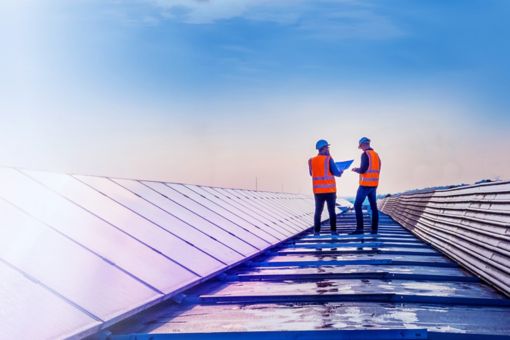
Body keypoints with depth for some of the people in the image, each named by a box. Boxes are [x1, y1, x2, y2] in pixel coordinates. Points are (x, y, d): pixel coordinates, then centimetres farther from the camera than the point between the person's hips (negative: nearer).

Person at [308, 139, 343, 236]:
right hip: (330, 190, -3)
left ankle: (316, 231, 2)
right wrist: (340, 173, 13)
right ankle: (333, 230, 6)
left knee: (318, 211, 7)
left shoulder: (312, 161, 2)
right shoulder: (329, 159, -9)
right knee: (332, 211, 7)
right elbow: (336, 173, -9)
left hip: (318, 190, 3)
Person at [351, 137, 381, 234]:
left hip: (365, 184, -8)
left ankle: (359, 228, -10)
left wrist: (356, 169, 4)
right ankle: (374, 229, 9)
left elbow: (363, 170, -18)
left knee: (357, 205, -5)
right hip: (374, 184, 8)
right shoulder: (376, 155, 14)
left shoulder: (365, 154, -12)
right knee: (373, 207, 9)